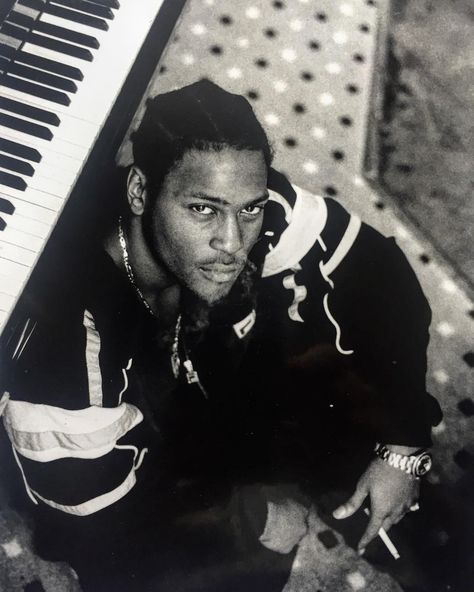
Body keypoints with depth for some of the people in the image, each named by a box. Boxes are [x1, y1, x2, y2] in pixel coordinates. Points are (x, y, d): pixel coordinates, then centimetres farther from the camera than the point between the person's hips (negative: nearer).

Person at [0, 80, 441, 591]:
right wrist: (243, 515, -17)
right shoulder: (66, 338, -40)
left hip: (227, 389, 4)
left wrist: (403, 446, -14)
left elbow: (384, 275, -14)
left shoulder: (268, 212, -30)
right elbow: (93, 527, -26)